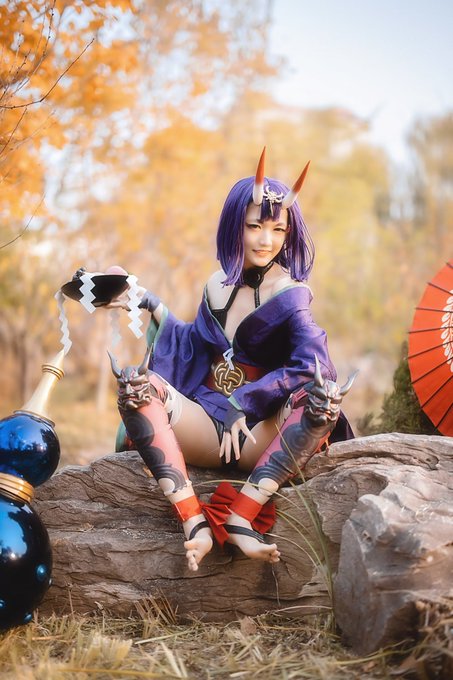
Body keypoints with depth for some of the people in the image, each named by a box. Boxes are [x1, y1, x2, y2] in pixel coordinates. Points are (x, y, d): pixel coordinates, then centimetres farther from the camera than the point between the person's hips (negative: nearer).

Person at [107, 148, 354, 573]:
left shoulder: (289, 294, -6)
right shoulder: (219, 284, 9)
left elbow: (313, 365, -21)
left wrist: (244, 402, -20)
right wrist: (149, 303, 14)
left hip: (260, 434, -4)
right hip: (206, 420, 4)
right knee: (137, 383, -22)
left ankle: (240, 518, -39)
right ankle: (195, 524, -36)